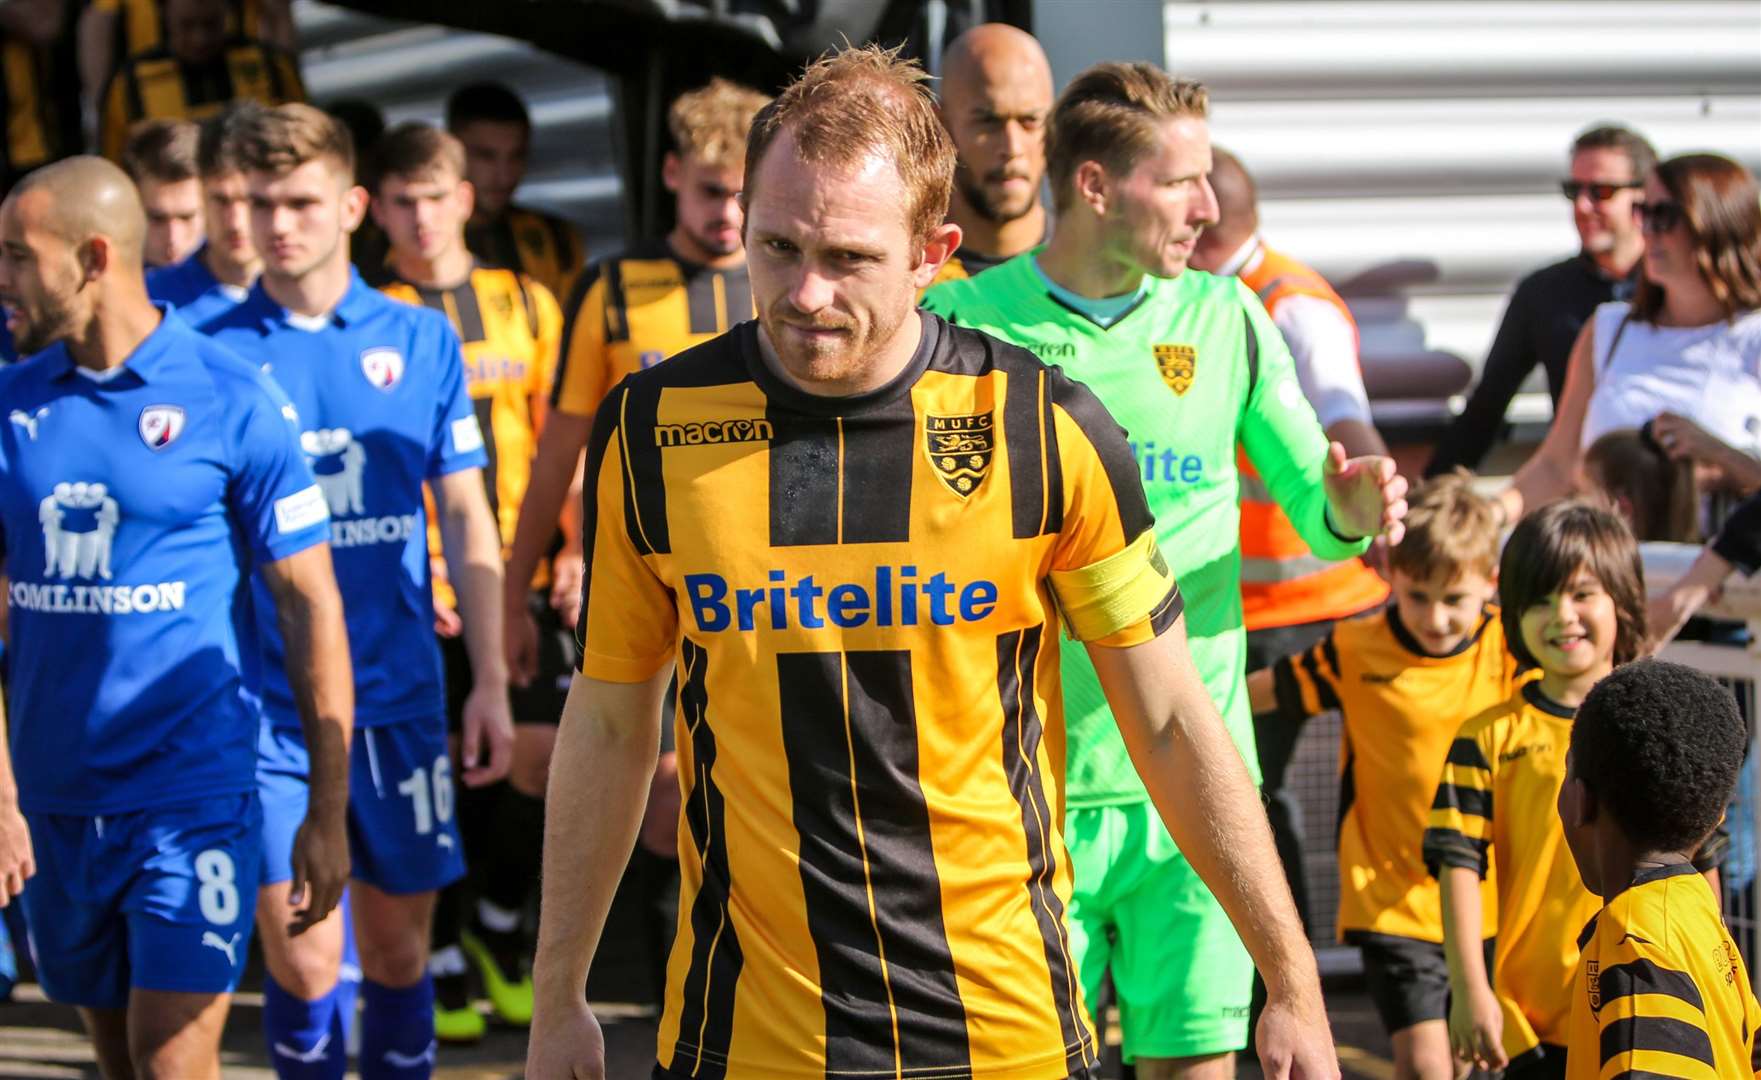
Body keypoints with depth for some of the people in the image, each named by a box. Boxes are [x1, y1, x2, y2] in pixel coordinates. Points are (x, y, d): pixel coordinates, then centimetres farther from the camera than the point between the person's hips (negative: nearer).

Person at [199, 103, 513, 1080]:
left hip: (398, 697, 2)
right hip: (263, 705, -2)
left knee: (397, 952, 9)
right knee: (304, 964, -5)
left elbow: (465, 520, 9)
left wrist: (490, 680, 4)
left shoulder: (420, 341, 5)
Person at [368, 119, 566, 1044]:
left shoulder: (526, 305, 8)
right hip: (418, 586, -2)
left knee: (541, 750, -3)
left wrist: (578, 549, 2)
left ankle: (500, 925, 20)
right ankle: (443, 962, 14)